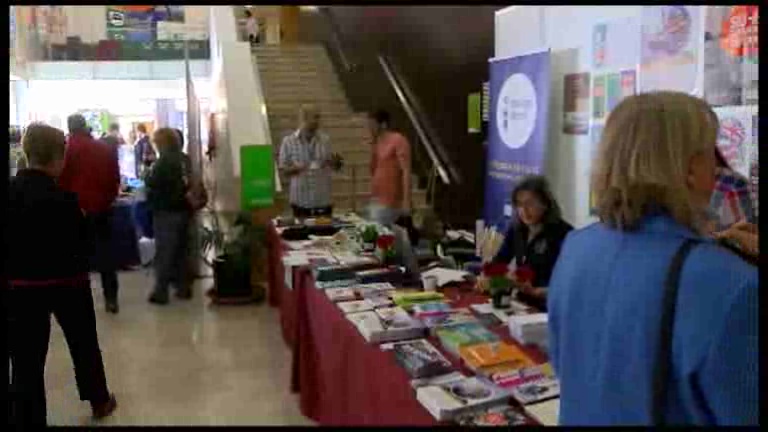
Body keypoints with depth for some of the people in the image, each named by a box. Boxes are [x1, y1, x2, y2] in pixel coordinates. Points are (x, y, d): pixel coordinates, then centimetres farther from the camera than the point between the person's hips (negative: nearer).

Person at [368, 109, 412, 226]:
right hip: (376, 200, 8)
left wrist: (406, 201, -22)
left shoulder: (398, 141, -10)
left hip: (389, 203, -8)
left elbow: (406, 171, -17)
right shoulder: (378, 142, 14)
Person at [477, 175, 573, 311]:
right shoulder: (516, 229, 6)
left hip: (550, 308, -4)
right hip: (523, 305, 5)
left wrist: (535, 291, -30)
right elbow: (499, 260, 10)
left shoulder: (563, 233, -13)